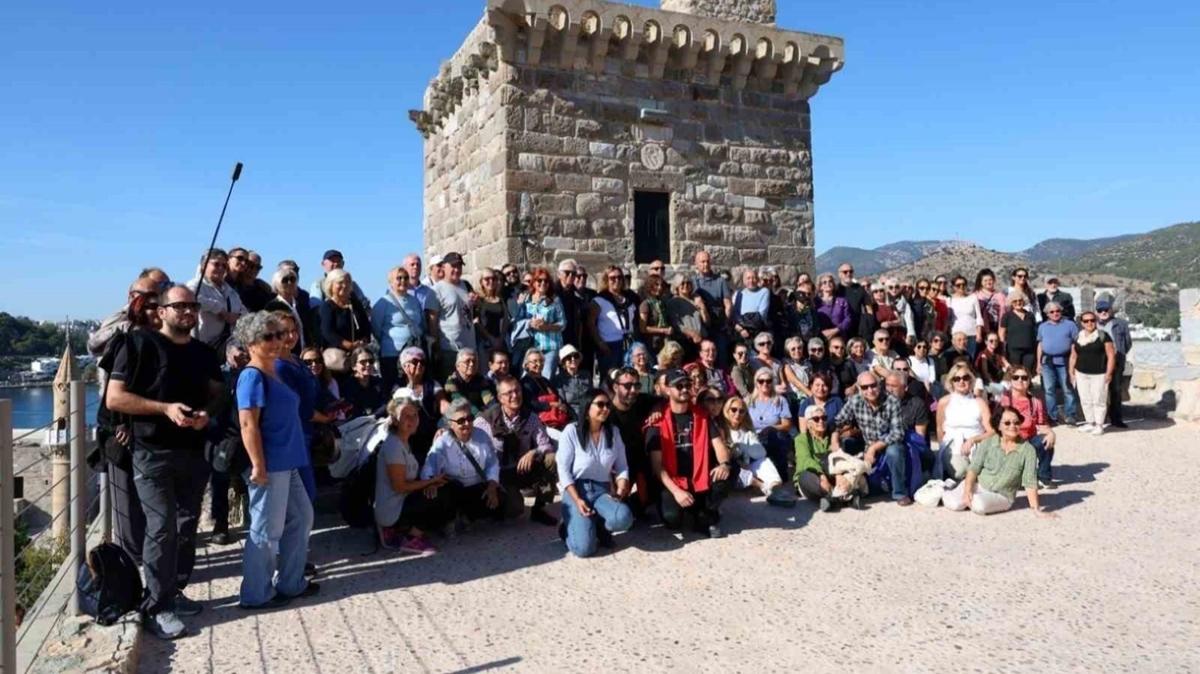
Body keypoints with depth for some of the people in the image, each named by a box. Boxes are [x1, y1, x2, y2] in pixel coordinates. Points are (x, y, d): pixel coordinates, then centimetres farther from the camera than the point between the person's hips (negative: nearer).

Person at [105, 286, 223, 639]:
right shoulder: (139, 344, -4)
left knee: (187, 525, 10)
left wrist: (206, 414, -5)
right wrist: (166, 408, -19)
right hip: (153, 453, -6)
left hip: (195, 452, 6)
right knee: (162, 527, -8)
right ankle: (157, 607, 1)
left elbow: (217, 395, 18)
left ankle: (174, 591, 24)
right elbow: (114, 398, -9)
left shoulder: (205, 353, 12)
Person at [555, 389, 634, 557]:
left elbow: (621, 466, 8)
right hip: (577, 490, -3)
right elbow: (563, 469, -7)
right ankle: (570, 527, 13)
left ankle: (598, 528, 4)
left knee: (624, 518, -31)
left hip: (602, 490, 3)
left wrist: (621, 489, -12)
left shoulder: (613, 431, 5)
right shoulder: (572, 431, -7)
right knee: (584, 548, -23)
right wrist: (577, 500, -17)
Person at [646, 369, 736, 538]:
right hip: (673, 483, -3)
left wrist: (725, 463, -27)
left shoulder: (702, 415, 6)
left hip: (701, 481, 3)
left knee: (727, 469, -24)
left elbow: (718, 444, -4)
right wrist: (676, 491, -23)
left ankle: (707, 516, -2)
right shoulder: (658, 422, -7)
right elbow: (657, 464, -11)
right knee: (672, 518, -31)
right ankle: (693, 508, 9)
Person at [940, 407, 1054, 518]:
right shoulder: (989, 442, -3)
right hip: (978, 485, 1)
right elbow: (974, 468, -6)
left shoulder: (1027, 450, -9)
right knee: (953, 504, -25)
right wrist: (967, 490, -21)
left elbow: (1030, 482, -11)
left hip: (1001, 496, -1)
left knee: (979, 505, -34)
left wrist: (1036, 510, -17)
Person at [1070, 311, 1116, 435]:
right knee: (1085, 400, 8)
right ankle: (1090, 422, 18)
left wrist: (1109, 373, -9)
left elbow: (1111, 355, -4)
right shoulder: (1077, 338, 10)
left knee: (1099, 400, -3)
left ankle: (1099, 425, 6)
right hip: (1081, 374, 4)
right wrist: (1071, 372, 10)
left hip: (1099, 374, -4)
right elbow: (1073, 356, 16)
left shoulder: (1103, 336, -3)